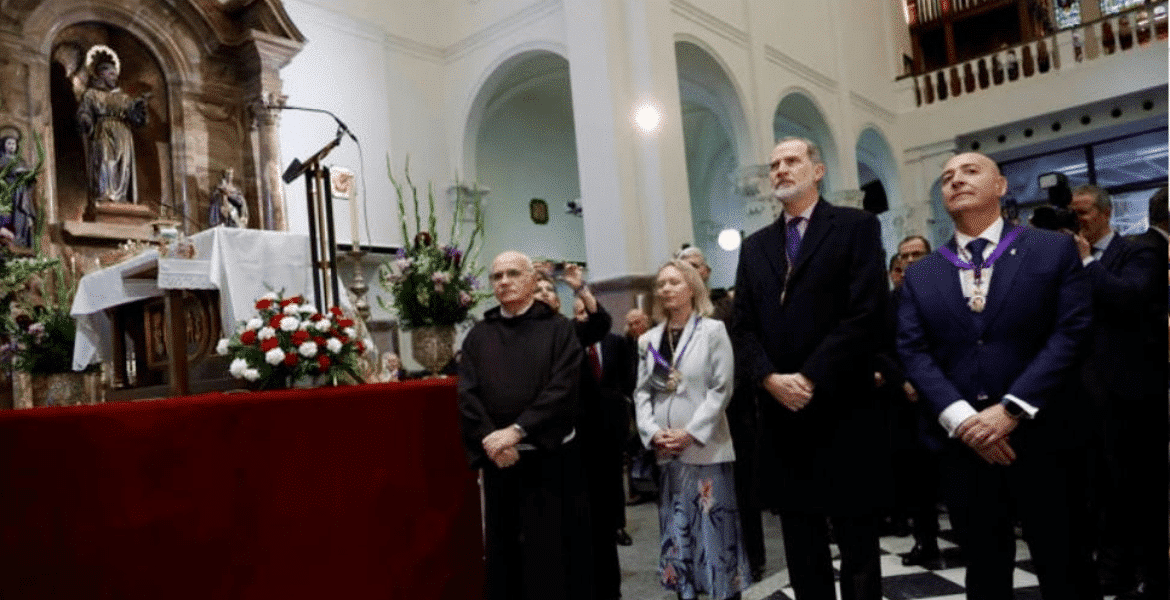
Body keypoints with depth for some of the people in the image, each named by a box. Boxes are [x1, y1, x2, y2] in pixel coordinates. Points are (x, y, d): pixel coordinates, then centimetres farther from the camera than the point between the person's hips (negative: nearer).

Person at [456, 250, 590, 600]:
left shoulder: (558, 329, 0)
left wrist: (516, 430, -17)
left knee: (555, 548, 5)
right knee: (504, 550, 11)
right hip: (498, 460, 3)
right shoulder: (478, 336, 10)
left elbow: (562, 389, -11)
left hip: (550, 457, -3)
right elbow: (466, 395, 1)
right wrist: (490, 440, -13)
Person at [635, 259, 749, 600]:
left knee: (715, 527, 1)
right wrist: (653, 432, -8)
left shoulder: (713, 331, -1)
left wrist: (690, 433, -14)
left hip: (706, 447, -4)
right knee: (676, 529, 10)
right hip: (665, 452, 4)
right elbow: (642, 392, 8)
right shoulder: (648, 340, 11)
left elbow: (722, 388, -8)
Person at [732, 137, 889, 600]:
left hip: (843, 412, -4)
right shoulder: (754, 247, 14)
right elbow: (744, 328, 8)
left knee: (857, 542, 9)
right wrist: (771, 379, -10)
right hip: (781, 414, 4)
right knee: (802, 548, 12)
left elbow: (866, 313, -11)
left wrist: (810, 378, -16)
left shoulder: (856, 227, 1)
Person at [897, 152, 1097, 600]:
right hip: (962, 443, 2)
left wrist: (1011, 411, -16)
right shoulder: (919, 275, 8)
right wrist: (962, 419, -14)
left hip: (1044, 439, -2)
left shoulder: (1055, 250, 2)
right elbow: (913, 352, 0)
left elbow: (1071, 333, -7)